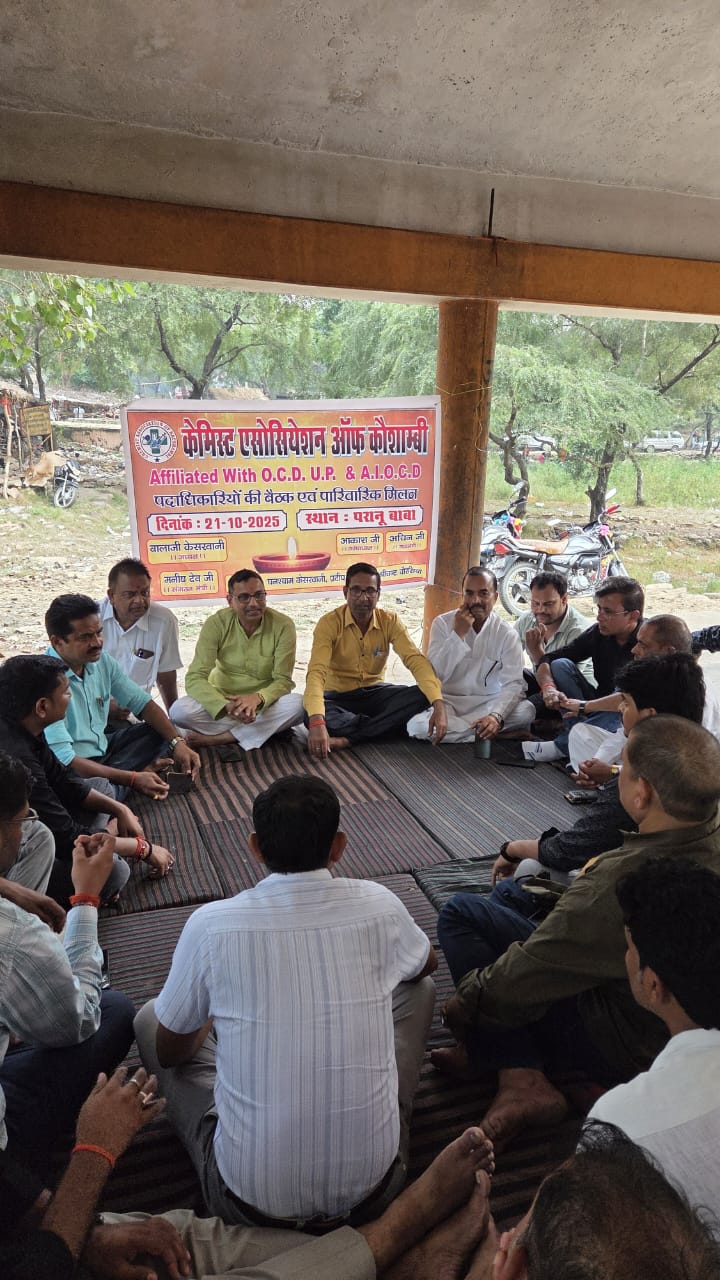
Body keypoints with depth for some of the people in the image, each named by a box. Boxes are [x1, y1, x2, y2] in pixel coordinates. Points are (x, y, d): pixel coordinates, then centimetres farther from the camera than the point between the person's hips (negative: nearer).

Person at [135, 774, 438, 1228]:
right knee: (419, 987, 20)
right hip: (373, 1188, 2)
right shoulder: (378, 905, -11)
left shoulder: (211, 925, -15)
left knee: (148, 1018, 17)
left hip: (250, 1199, -1)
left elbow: (169, 1052, 3)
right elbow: (427, 963, 14)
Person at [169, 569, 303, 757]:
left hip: (264, 703, 0)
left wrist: (258, 698, -36)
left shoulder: (283, 625, -14)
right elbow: (195, 678, -19)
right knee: (179, 710, -27)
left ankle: (218, 738, -23)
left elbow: (283, 680, -13)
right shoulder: (216, 624, -13)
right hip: (223, 700, 0)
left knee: (298, 704, -31)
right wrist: (226, 706, -38)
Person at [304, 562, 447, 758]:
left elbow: (415, 660, -19)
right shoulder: (329, 623, -18)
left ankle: (348, 739, -25)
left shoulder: (390, 621, -8)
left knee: (421, 696, -24)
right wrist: (317, 722, -48)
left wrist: (438, 704, -37)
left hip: (375, 692, 3)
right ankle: (388, 726, -22)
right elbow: (316, 671, -30)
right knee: (310, 714, -36)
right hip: (338, 696, -3)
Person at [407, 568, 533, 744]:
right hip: (448, 702, -1)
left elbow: (513, 683, -14)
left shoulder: (506, 634, -3)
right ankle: (486, 733, -19)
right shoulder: (443, 623, -3)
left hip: (488, 703, 1)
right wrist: (458, 634, -20)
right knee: (416, 726, -31)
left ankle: (451, 726, -18)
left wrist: (496, 716, -33)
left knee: (526, 711, -28)